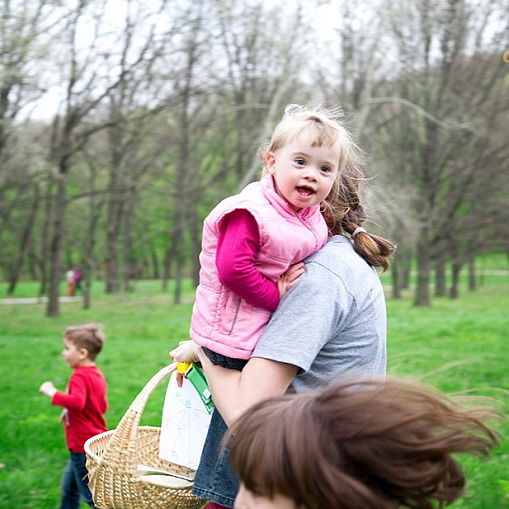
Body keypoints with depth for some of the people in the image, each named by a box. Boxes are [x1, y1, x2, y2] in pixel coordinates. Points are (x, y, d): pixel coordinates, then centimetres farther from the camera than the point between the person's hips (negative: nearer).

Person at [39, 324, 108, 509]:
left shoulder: (79, 377, -20)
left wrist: (53, 393, -29)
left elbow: (77, 402, -39)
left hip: (83, 445, -10)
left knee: (89, 493, 0)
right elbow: (103, 406, 19)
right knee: (69, 486, 22)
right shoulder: (96, 374, 10)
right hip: (97, 440, 10)